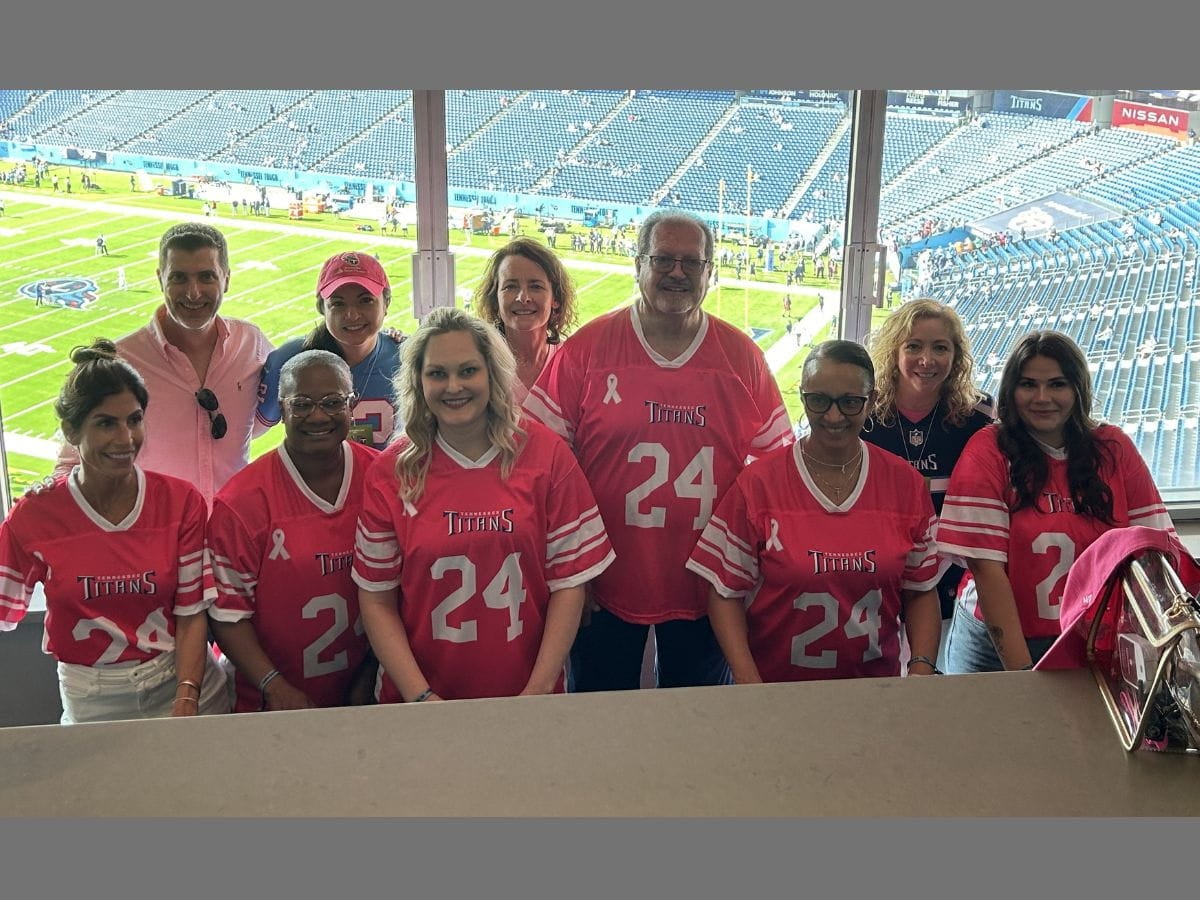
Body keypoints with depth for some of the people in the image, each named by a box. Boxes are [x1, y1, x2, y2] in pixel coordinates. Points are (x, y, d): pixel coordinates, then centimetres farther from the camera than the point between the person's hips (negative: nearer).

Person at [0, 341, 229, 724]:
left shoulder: (181, 501, -7)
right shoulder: (35, 516, -9)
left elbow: (191, 612, -7)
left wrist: (186, 700, -16)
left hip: (186, 683, 1)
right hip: (91, 701, 0)